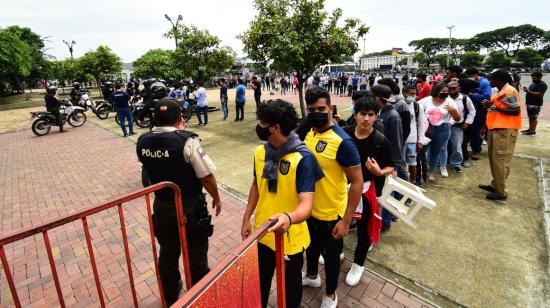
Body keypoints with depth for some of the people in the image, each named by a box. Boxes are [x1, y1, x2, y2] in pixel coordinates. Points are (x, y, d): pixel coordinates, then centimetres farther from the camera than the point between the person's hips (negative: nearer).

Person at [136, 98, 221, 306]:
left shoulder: (142, 142, -7)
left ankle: (170, 296, 47)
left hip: (161, 206, 5)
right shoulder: (187, 141, -24)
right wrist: (216, 198, -1)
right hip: (190, 207, -5)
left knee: (168, 254, 24)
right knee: (196, 256, 15)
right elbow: (207, 177, -20)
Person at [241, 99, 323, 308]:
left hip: (290, 238, -5)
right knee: (260, 282, 27)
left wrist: (289, 218, -51)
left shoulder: (303, 158, -26)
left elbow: (306, 204, -31)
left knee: (290, 285, 22)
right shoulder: (260, 152, -6)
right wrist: (247, 218, 7)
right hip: (262, 232, 5)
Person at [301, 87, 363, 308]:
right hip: (309, 208, 6)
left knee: (331, 255, 19)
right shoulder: (307, 132, -4)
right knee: (312, 246, 30)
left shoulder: (342, 141, -24)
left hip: (331, 214, -6)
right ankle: (312, 276, 59)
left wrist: (346, 220, -20)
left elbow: (357, 182, -21)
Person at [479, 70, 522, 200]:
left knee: (500, 161, -6)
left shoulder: (509, 92, -13)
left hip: (505, 130, -10)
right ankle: (495, 185, 27)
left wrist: (494, 107, -20)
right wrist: (486, 127, 19)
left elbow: (516, 111, -19)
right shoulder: (500, 92, 17)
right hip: (496, 129, 10)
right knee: (494, 159, 15)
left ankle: (501, 192, 2)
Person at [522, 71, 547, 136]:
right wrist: (527, 90, 5)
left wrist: (529, 91, -25)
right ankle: (530, 129, 23)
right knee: (530, 117, 15)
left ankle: (533, 131, 0)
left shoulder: (542, 84, -13)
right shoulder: (534, 83, 15)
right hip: (529, 103, 9)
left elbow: (540, 94, -23)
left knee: (533, 118, -5)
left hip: (535, 104, -9)